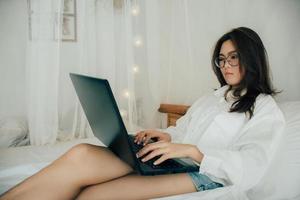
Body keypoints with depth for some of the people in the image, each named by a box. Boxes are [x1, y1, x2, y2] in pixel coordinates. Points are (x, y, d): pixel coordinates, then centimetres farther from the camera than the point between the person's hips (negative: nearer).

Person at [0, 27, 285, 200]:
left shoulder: (267, 109, 6)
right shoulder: (214, 97, 26)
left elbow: (251, 168, -8)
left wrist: (191, 150, -20)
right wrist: (167, 136, 1)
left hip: (207, 174, -5)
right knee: (82, 154, -24)